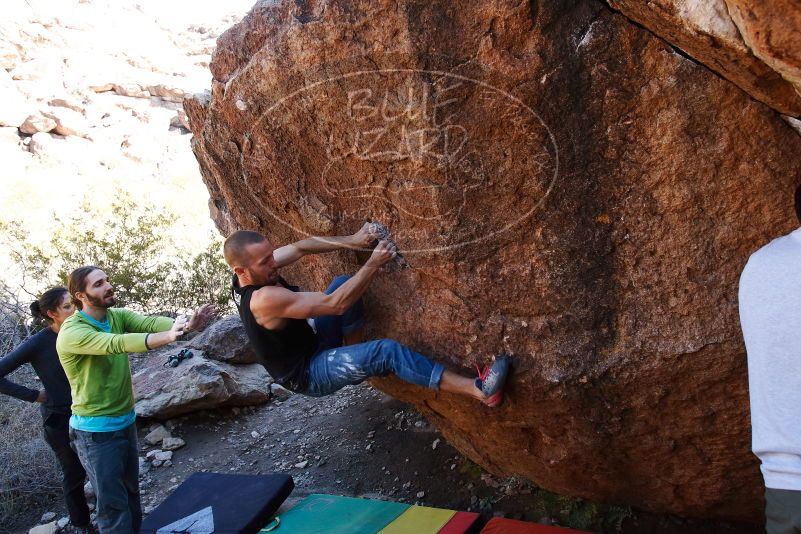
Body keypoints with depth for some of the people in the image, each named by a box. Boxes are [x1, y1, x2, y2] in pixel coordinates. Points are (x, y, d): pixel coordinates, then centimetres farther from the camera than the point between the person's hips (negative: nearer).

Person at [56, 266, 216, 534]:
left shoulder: (118, 316, -1)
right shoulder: (71, 333, -21)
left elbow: (149, 322, -19)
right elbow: (115, 343, -37)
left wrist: (186, 326, -40)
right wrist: (168, 336, -51)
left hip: (126, 421, 7)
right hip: (96, 431, -7)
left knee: (131, 492, 21)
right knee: (112, 504, 1)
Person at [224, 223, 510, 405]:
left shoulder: (249, 274, -8)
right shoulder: (264, 299, -34)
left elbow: (300, 247, 0)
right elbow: (335, 304, -33)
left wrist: (352, 240, -9)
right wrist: (374, 263, -28)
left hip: (311, 343, 9)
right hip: (308, 374, -9)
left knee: (344, 283, 2)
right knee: (387, 350, -27)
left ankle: (354, 357, 13)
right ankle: (479, 389, -31)